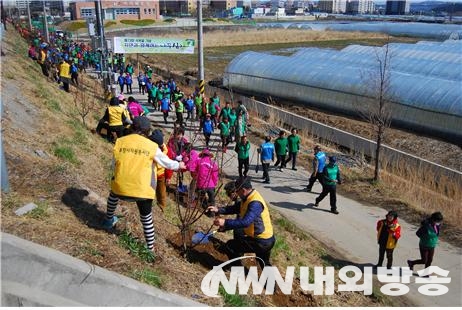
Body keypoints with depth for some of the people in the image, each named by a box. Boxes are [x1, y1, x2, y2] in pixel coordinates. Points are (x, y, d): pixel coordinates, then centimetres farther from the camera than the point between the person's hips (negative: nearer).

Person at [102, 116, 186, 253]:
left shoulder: (119, 142, 0)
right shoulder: (152, 146, -5)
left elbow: (115, 165, 9)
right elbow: (167, 163, 9)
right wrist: (179, 165, 29)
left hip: (121, 188, 2)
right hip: (142, 190, -2)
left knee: (113, 192, 38)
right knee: (146, 218, 19)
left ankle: (108, 220, 52)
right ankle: (150, 247, 29)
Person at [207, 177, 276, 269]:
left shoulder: (255, 203, -28)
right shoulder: (248, 198, 3)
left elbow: (246, 222, -38)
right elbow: (234, 208, 9)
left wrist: (225, 222, -37)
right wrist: (219, 210, -4)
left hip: (261, 242, -10)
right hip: (266, 239, 10)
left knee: (230, 246, -7)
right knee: (264, 264, 30)